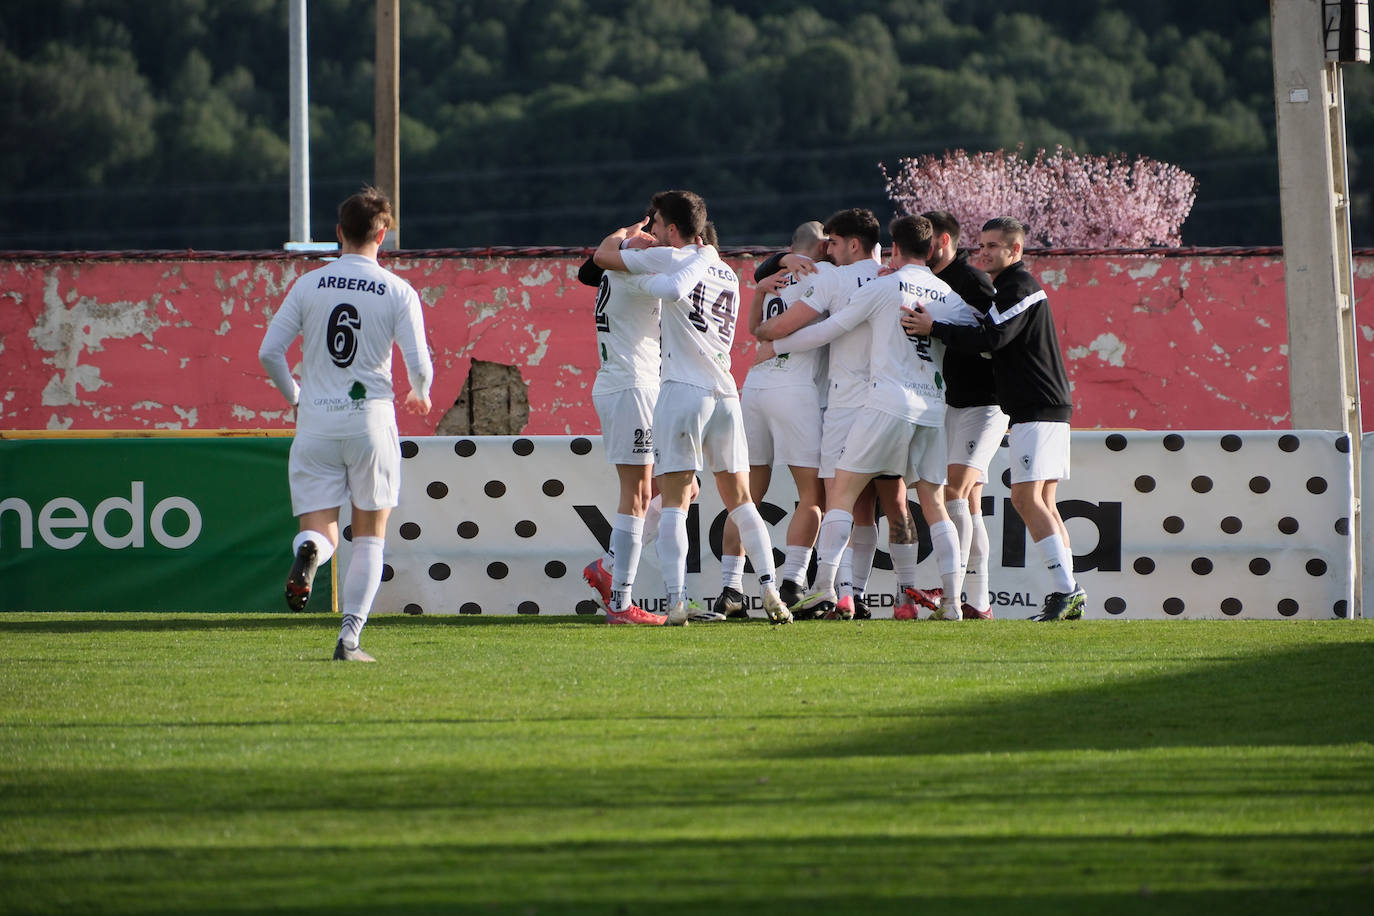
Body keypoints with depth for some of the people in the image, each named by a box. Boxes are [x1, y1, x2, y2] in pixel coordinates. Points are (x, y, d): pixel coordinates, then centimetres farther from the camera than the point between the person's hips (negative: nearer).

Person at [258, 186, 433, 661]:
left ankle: (308, 551, -33)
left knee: (320, 530, 5)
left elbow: (269, 351, 1)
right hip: (370, 417, -1)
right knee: (369, 536, 10)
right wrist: (421, 394, 17)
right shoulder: (398, 292, -3)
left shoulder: (308, 285, 3)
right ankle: (350, 636, 1)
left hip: (315, 421, 1)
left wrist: (294, 397, 19)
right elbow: (418, 364, -7)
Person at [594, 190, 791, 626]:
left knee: (674, 502, -6)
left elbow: (603, 254, 1)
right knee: (740, 499, 12)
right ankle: (771, 592, 2)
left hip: (683, 389, -6)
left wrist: (626, 232, 23)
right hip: (725, 390, 6)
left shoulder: (671, 260, -2)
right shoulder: (727, 275, 19)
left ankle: (676, 601, -16)